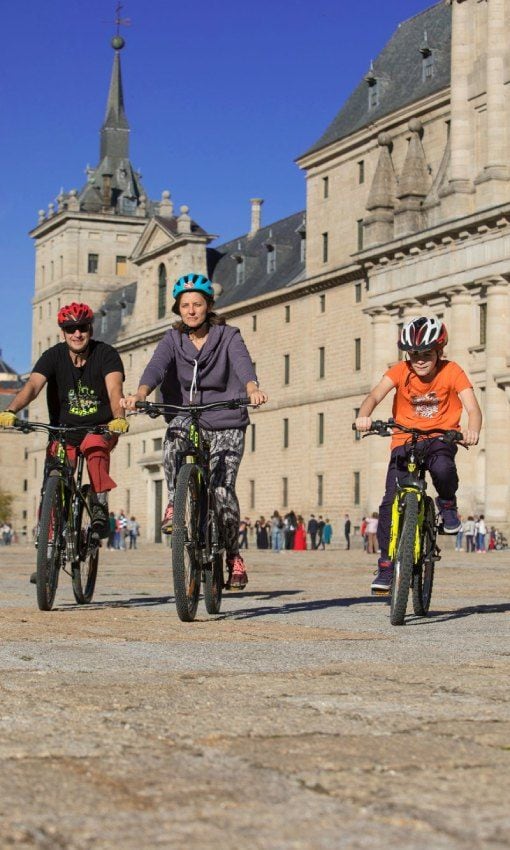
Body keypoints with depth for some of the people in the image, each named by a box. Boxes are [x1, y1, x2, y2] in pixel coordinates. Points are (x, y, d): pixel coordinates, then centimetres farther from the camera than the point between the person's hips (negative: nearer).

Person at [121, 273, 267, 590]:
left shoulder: (228, 336, -2)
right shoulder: (173, 340, 4)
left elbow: (242, 363, -21)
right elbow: (157, 366, -15)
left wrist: (252, 389, -44)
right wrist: (140, 394, -37)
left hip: (226, 424, -2)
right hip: (187, 417, 2)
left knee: (222, 492, -12)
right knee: (175, 435, -35)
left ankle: (234, 556, 11)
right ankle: (176, 501, -11)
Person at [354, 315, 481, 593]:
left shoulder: (451, 371, -10)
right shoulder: (401, 371, -8)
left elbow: (472, 407, -20)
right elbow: (375, 395, -22)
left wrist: (473, 430, -42)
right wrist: (364, 416, -45)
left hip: (440, 437, -1)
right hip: (405, 439, 1)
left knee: (442, 468, -37)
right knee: (390, 503, -11)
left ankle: (447, 504, -3)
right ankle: (385, 566, 1)